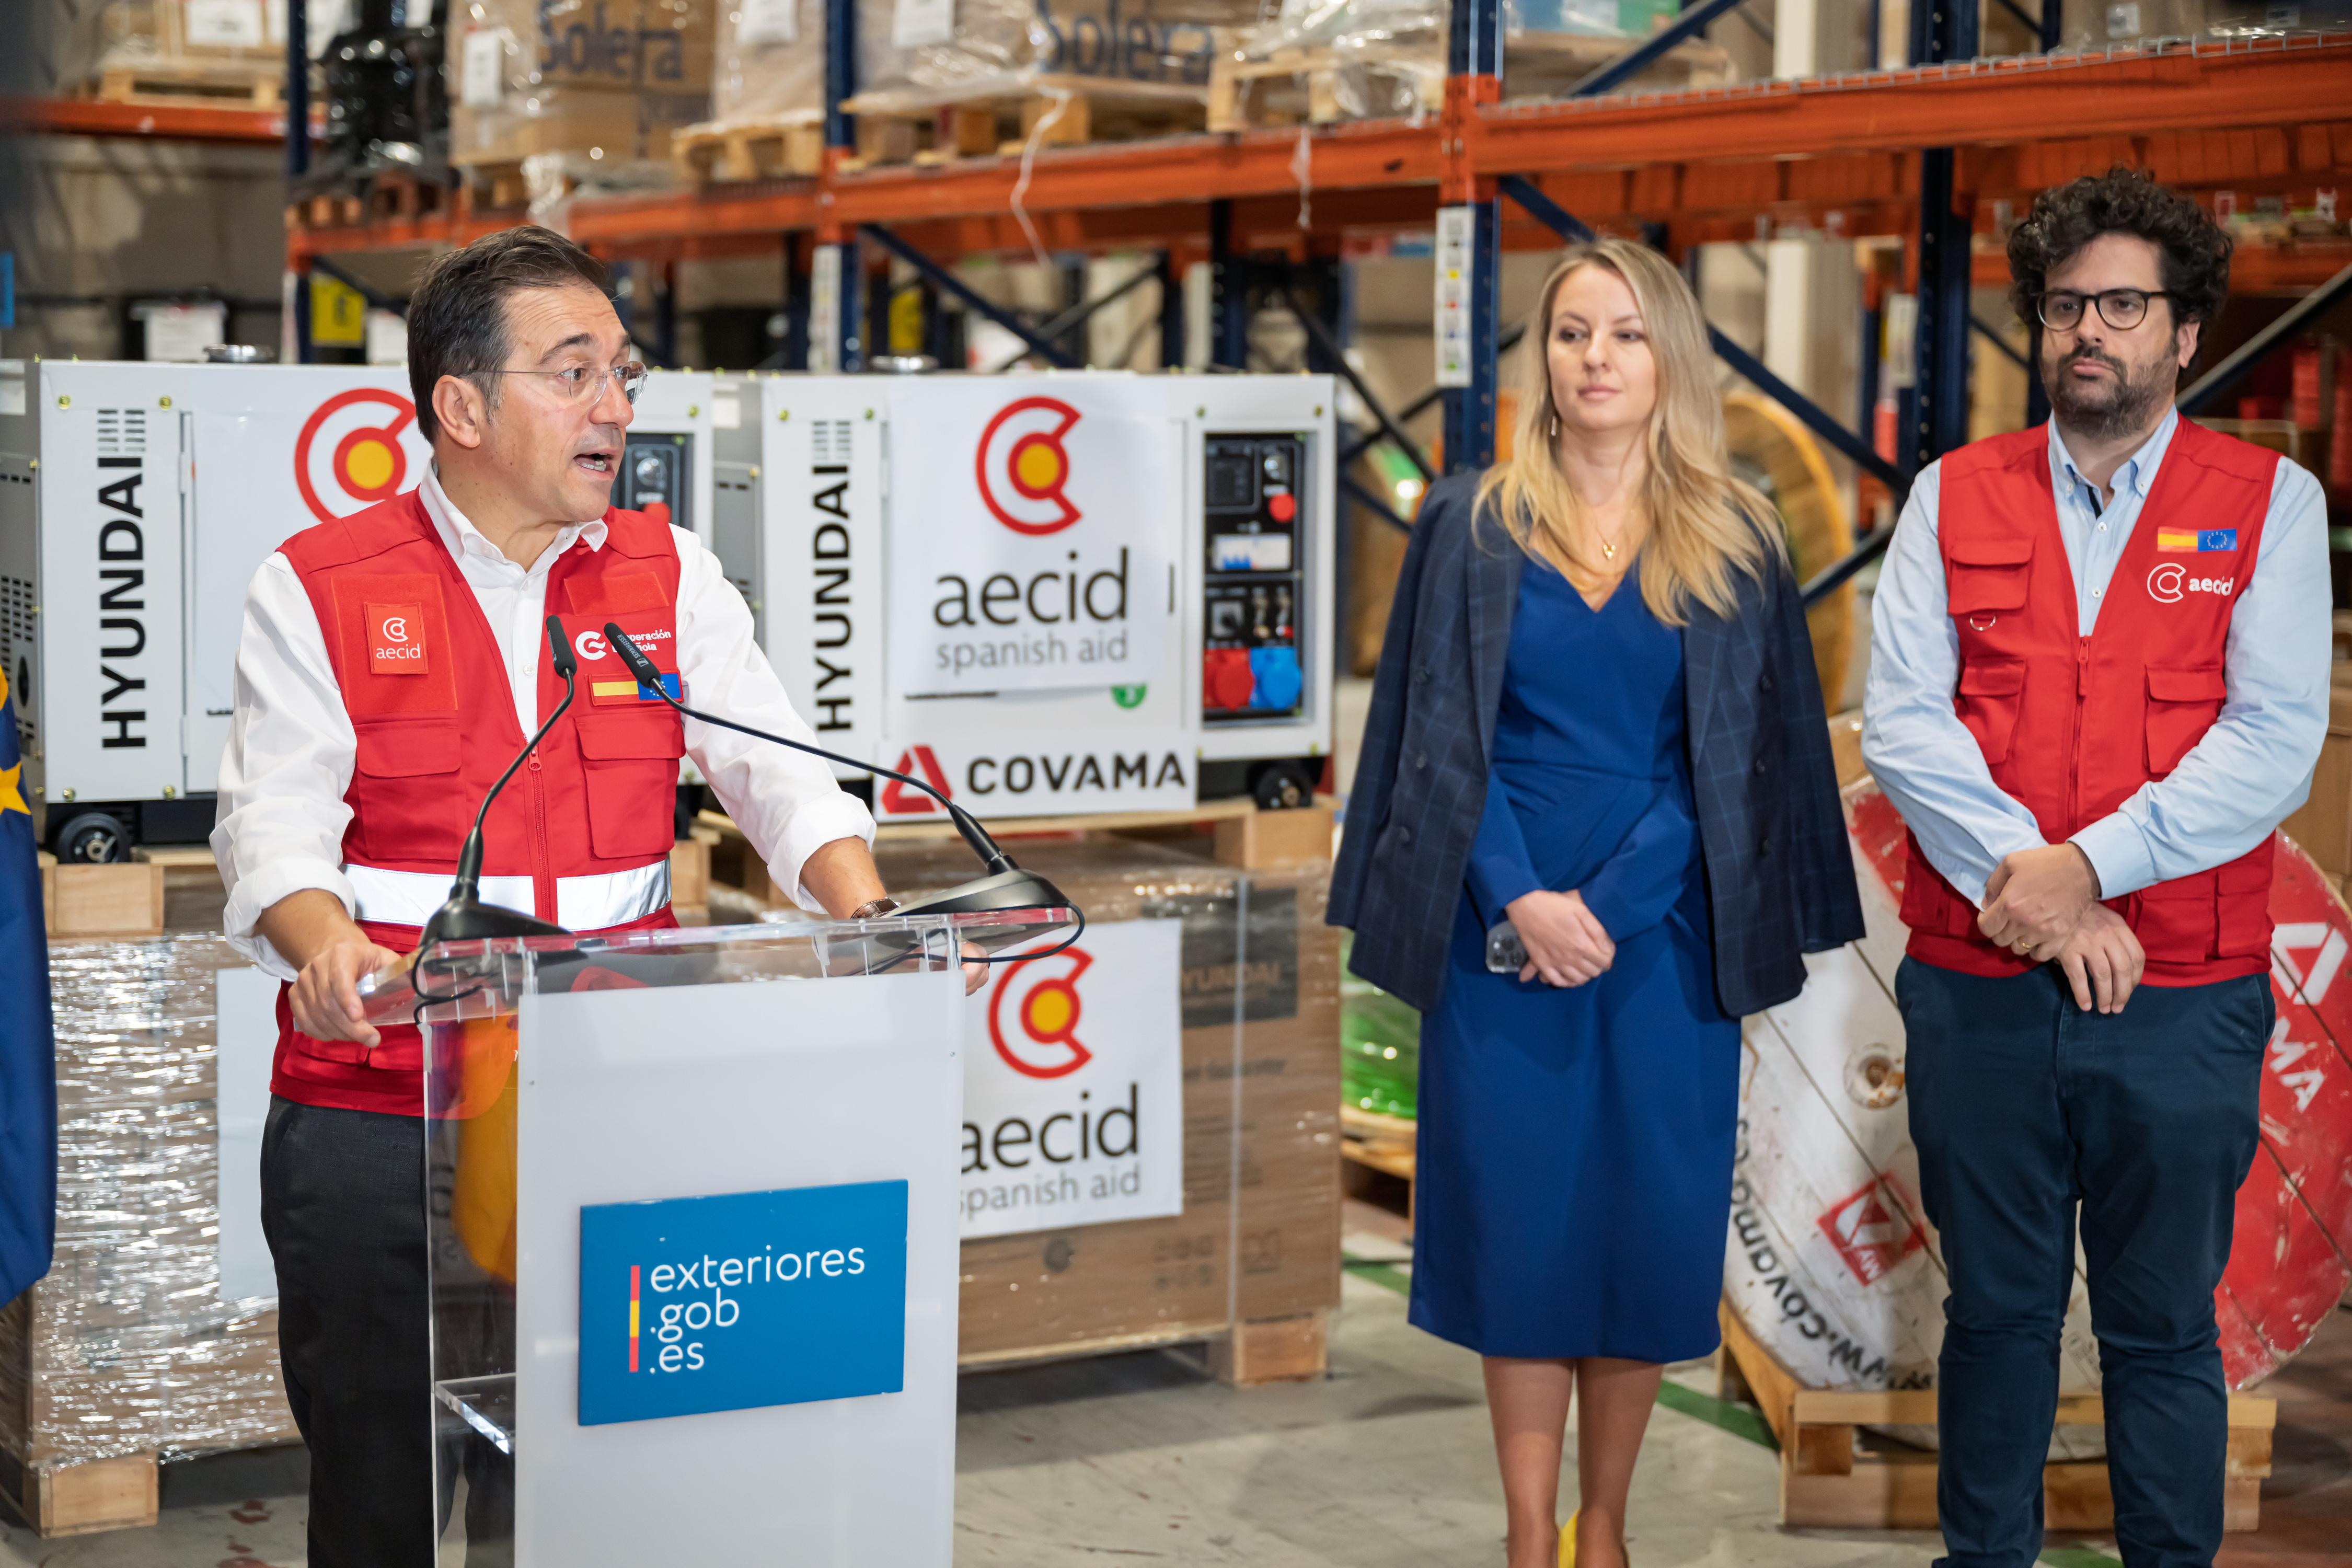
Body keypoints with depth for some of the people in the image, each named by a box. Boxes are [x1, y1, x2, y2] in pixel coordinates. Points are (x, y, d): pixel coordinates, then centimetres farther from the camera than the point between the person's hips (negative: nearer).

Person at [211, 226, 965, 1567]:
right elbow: (276, 824, -7)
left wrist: (866, 914, -18)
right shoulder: (320, 590, 1)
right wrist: (326, 942, -28)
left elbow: (776, 765, 1)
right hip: (381, 1116, -2)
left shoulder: (668, 576, 10)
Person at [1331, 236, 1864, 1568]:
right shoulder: (1473, 524, 3)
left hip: (1663, 934, 0)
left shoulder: (1735, 542, 3)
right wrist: (1519, 896, -12)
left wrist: (1607, 905, -12)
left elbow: (1737, 758, -1)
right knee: (1519, 1217, 3)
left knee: (1651, 1220, 4)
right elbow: (1440, 736, 1)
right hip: (1503, 928, 0)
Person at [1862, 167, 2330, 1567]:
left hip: (2184, 994, -2)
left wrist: (2089, 864, -16)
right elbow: (1900, 719, -3)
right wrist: (2021, 880, -15)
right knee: (1996, 1307, 13)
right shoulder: (1954, 497, 7)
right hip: (1977, 983, 2)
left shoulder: (2269, 502, 2)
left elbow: (2275, 743, -8)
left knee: (2164, 1326, 8)